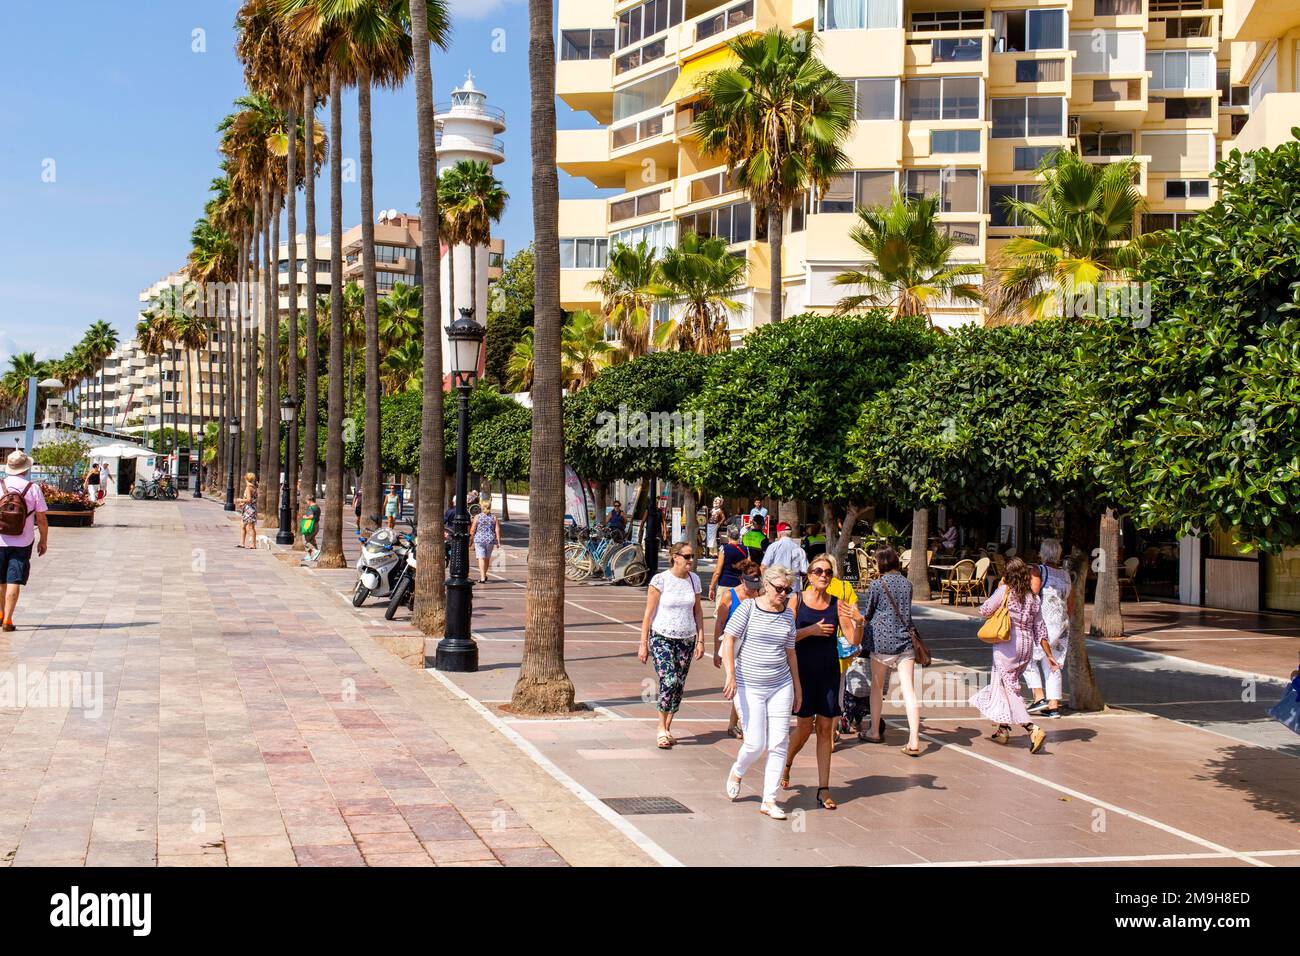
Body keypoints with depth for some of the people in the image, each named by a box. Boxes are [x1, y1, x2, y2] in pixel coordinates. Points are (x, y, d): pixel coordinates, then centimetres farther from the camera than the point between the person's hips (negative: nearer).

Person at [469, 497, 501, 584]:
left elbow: (472, 530, -1)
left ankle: (482, 578, -14)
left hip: (479, 539, -3)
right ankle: (484, 575, 34)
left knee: (481, 558, -5)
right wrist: (498, 542, 2)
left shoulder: (477, 517, -3)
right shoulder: (494, 517, 2)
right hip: (490, 540, 3)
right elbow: (497, 530, -1)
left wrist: (470, 540, 10)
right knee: (487, 558, 17)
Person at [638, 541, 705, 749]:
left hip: (686, 640, 5)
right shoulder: (660, 580, -10)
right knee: (669, 681, -18)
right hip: (662, 638, -5)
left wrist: (700, 640, 8)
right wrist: (643, 644, -7)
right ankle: (662, 729, -2)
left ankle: (667, 729, 21)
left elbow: (698, 611, 13)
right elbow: (649, 613, -6)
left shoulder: (694, 579, 4)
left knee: (679, 686, 5)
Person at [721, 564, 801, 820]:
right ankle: (737, 773, 28)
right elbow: (728, 640, -10)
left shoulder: (788, 614, 7)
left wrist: (798, 688, 18)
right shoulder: (748, 608, -7)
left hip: (781, 686, 4)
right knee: (756, 744, -6)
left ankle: (769, 800, 9)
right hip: (749, 686, -4)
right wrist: (731, 676, -20)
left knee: (779, 743, 0)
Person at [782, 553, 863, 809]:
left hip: (829, 672, 2)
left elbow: (854, 640, -4)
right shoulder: (797, 600, -3)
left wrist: (858, 622, -22)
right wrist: (811, 630, -20)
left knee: (825, 729, 3)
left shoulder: (837, 605, 1)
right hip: (803, 670, -2)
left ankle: (824, 789, 9)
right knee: (804, 727, 2)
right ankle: (786, 763, 34)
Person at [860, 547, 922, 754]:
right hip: (904, 640, 2)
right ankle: (914, 740, -12)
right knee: (909, 690, -4)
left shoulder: (877, 585, -4)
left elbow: (867, 614, 5)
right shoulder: (907, 584, 7)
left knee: (877, 687, 16)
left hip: (881, 640, -2)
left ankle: (875, 732, 26)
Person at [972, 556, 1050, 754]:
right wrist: (1049, 655, 10)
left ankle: (1033, 729, -21)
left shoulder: (1005, 591, -9)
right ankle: (1003, 728, 28)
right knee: (1008, 684, 21)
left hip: (1006, 645, -6)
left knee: (1009, 689, -5)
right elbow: (1040, 629, 7)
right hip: (1026, 646, 6)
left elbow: (984, 611, -3)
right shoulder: (1033, 598, 6)